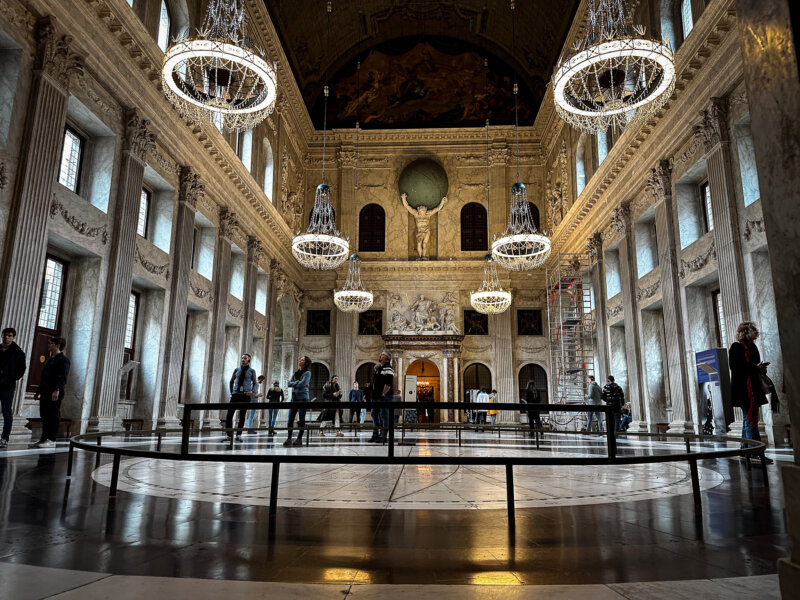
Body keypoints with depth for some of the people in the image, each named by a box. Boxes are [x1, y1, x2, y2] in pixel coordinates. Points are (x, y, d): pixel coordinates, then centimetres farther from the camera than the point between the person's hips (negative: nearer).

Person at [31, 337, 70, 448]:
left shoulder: (63, 360, -7)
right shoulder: (49, 360, 22)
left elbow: (62, 377, -17)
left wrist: (57, 390, -28)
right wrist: (39, 392, 24)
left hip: (55, 394, -9)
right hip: (45, 393, 9)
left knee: (53, 416, -6)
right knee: (44, 416, 10)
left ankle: (52, 440, -3)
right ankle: (44, 438, 16)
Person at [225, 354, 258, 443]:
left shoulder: (252, 371, 4)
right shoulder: (237, 369, 10)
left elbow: (255, 384, 5)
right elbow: (231, 382, 22)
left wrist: (252, 391, -13)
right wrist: (231, 392, 16)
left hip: (245, 395, -2)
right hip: (236, 394, 2)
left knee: (242, 416, 2)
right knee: (229, 414, -7)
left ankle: (238, 435, 8)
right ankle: (228, 435, -2)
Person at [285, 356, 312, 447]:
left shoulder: (307, 373, -2)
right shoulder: (295, 373, 17)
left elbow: (301, 384, -14)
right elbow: (289, 383, 9)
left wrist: (293, 384, 1)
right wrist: (296, 382, -7)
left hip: (302, 398, -6)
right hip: (294, 398, 6)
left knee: (301, 419, -2)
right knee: (290, 418, 0)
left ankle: (299, 439, 2)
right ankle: (289, 438, 2)